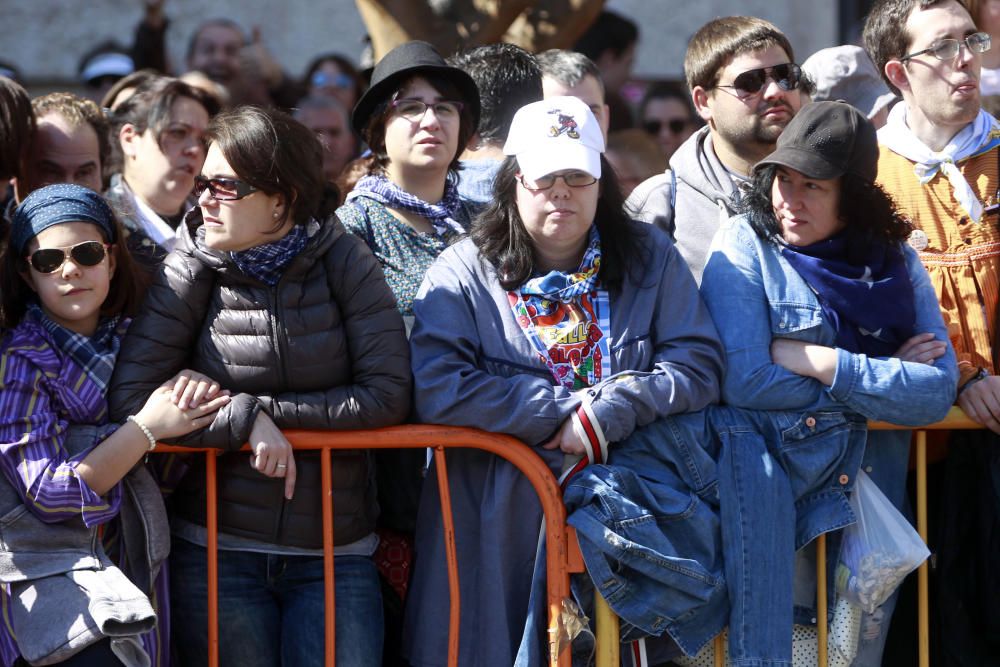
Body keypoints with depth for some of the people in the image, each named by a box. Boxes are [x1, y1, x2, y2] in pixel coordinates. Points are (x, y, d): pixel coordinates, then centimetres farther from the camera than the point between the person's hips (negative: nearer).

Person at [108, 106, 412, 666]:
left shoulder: (343, 261, -2)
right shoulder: (190, 271, -4)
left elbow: (389, 394, -8)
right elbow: (130, 397, -11)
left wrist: (267, 409, -13)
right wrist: (246, 421, -18)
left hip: (337, 551, 0)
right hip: (218, 551, 0)